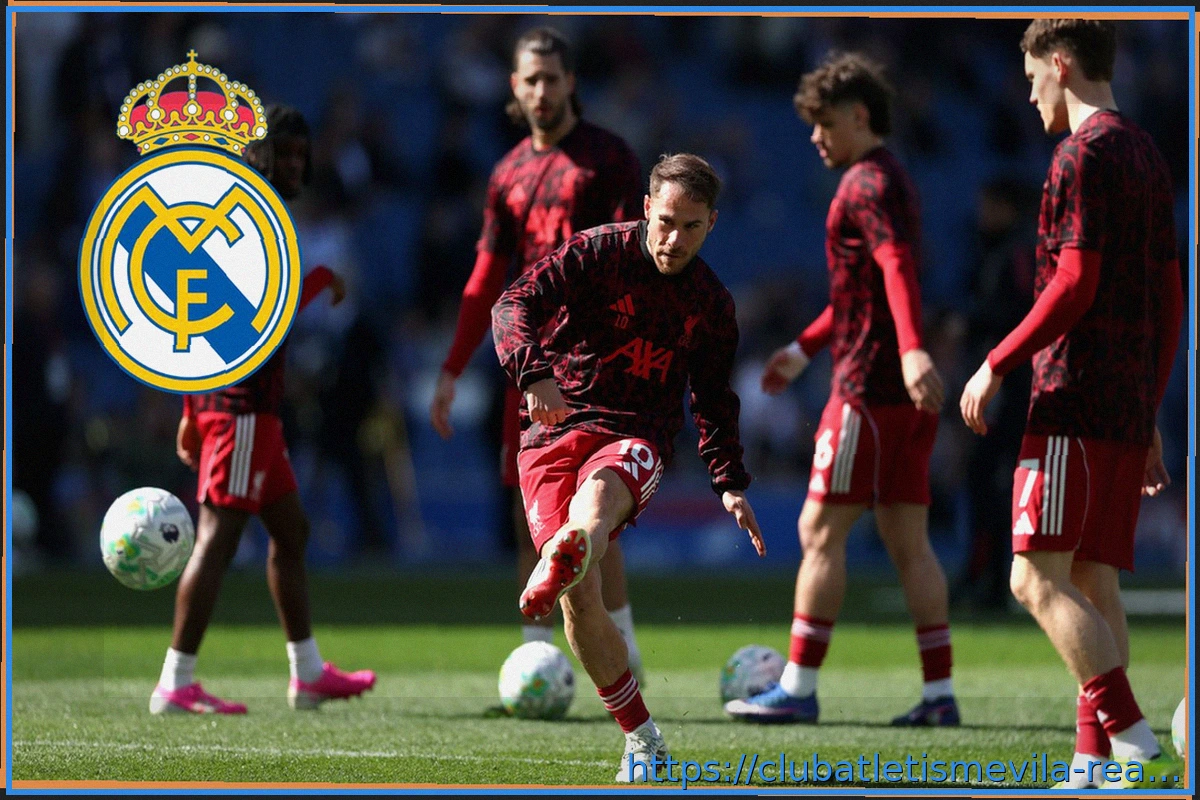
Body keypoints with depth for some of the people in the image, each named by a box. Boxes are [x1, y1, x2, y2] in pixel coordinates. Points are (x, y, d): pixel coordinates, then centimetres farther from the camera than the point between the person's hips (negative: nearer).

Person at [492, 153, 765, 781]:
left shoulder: (713, 304, 12)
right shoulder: (597, 252, 0)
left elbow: (714, 400, 24)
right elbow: (516, 304, -12)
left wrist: (730, 484, 12)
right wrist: (534, 371, -31)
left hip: (639, 436, 1)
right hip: (556, 426, -1)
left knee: (595, 498, -38)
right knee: (582, 598, -15)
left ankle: (553, 575, -71)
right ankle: (641, 734, -1)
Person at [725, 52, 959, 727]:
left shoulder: (867, 184, -10)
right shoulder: (892, 180, 21)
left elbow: (897, 267, -27)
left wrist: (911, 349, -41)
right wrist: (804, 350, 34)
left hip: (871, 389, -10)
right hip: (906, 395, 10)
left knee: (821, 532, -6)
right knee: (908, 540, 7)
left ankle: (798, 688, -5)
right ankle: (940, 692, 4)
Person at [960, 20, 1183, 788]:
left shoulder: (1084, 155, -9)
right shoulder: (1148, 156, 19)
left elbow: (1075, 285, -17)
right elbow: (1170, 300, 20)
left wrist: (997, 366, -10)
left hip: (1075, 404, -9)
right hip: (1130, 408, 9)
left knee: (1039, 576, -11)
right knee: (1095, 583, 7)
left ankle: (1140, 747, -20)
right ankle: (1092, 768, 2)